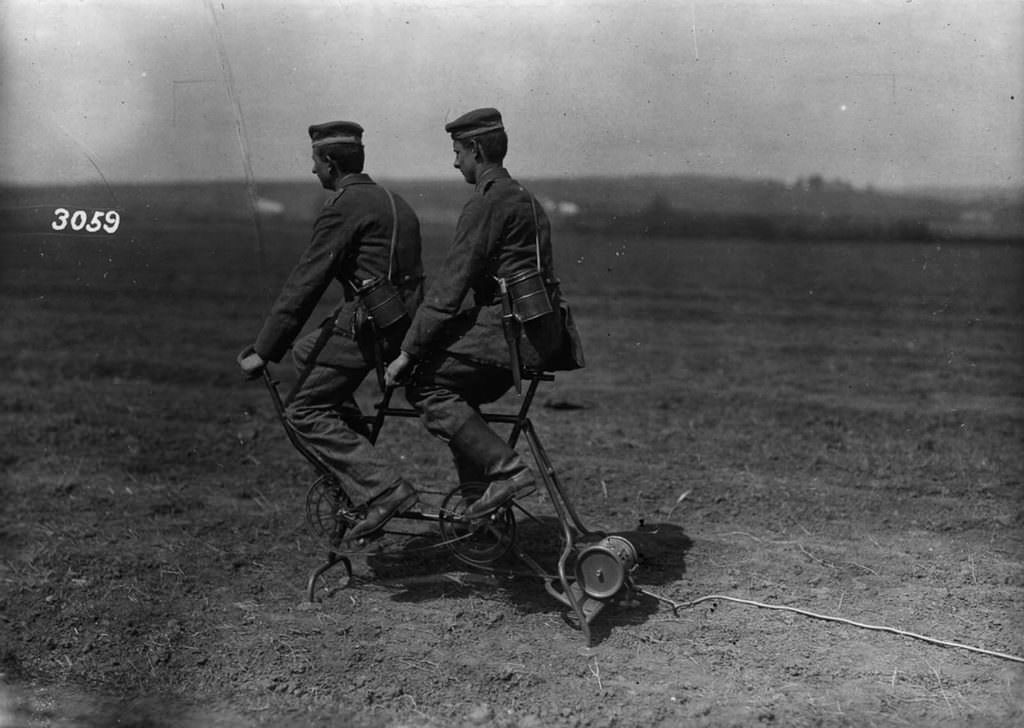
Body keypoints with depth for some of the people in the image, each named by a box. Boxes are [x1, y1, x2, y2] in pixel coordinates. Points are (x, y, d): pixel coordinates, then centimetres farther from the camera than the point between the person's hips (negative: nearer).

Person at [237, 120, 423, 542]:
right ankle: (355, 449, 20)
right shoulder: (392, 201, 19)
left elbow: (305, 282, -14)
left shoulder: (344, 206, -10)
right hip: (403, 323, 10)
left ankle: (382, 490, -14)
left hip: (370, 323, -10)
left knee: (304, 412, -4)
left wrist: (262, 352, -11)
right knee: (304, 352, 26)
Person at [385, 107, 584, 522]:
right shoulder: (524, 197, 22)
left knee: (425, 384, -8)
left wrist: (408, 353, -12)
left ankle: (506, 471, -15)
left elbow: (451, 285, -14)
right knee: (455, 391, 19)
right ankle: (478, 496, 17)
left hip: (513, 328, -10)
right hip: (541, 329, 10)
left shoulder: (487, 203, -10)